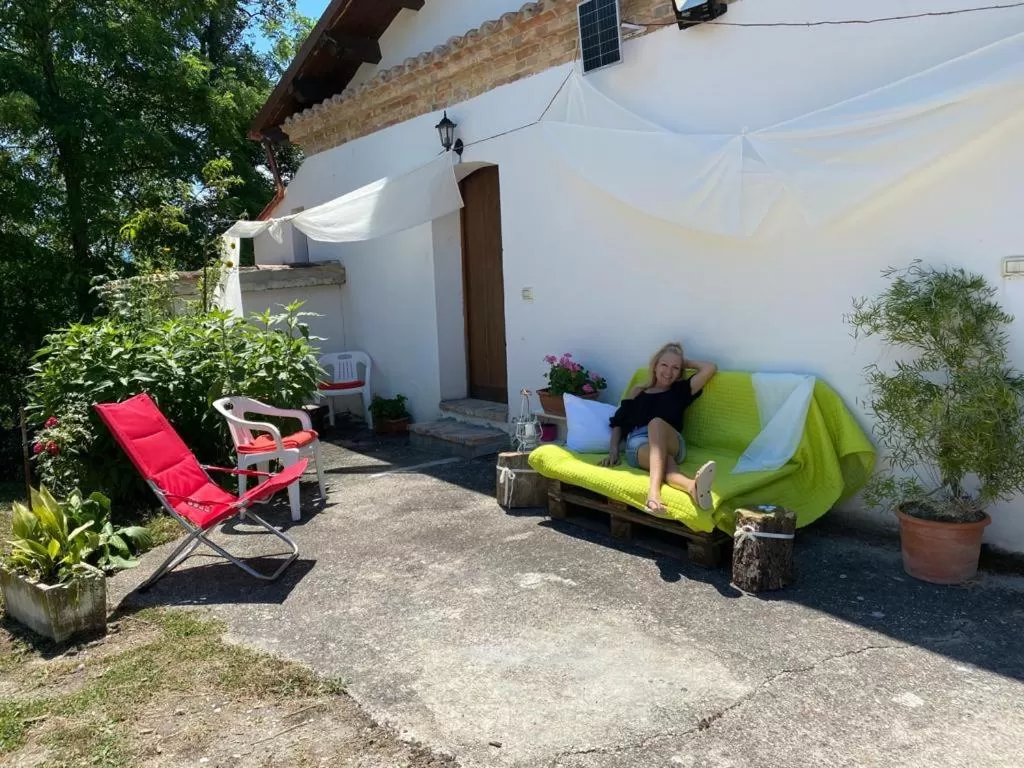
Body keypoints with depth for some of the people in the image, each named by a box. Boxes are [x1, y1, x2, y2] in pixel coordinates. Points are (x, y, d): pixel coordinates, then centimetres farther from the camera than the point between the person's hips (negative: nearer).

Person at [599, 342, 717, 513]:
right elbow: (618, 422, 20)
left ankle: (654, 489, -63)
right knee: (663, 460, -38)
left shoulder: (680, 390, 25)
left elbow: (711, 368, 16)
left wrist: (685, 362, 30)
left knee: (657, 422, -38)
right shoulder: (637, 391, 28)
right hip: (637, 443, 1)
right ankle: (692, 486, -75)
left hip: (671, 443, 0)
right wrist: (613, 450, 4)